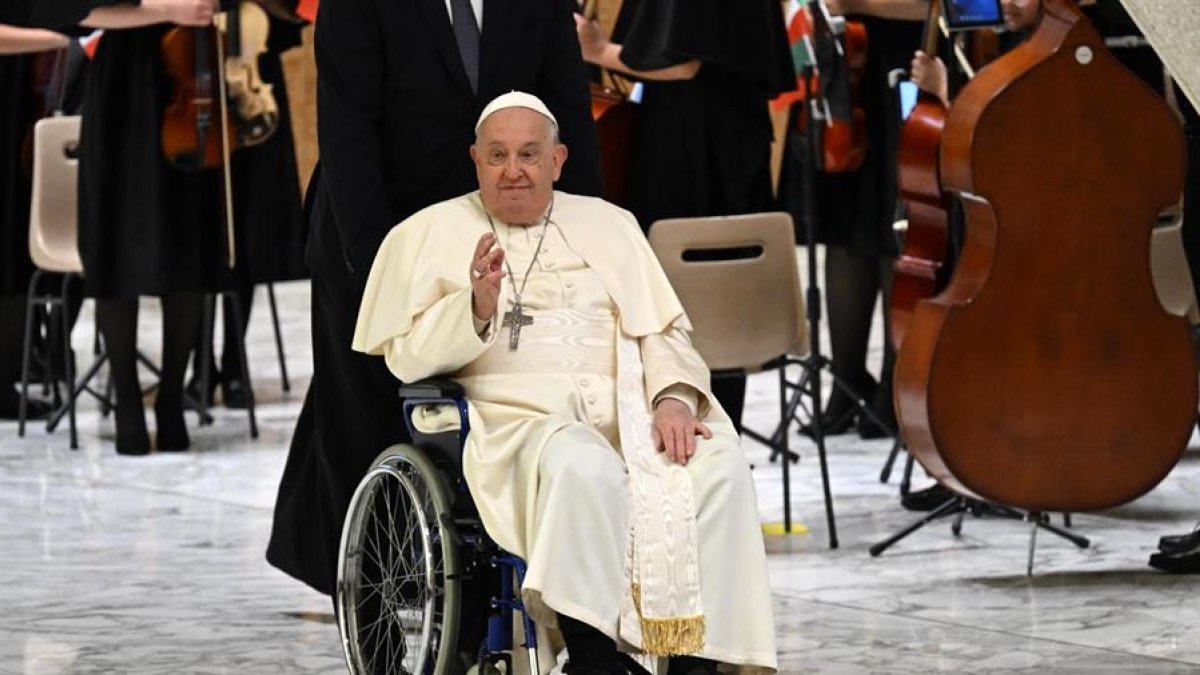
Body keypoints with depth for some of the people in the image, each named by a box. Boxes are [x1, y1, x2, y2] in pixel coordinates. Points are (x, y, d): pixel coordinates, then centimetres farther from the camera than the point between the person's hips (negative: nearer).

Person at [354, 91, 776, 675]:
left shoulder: (609, 224, 22)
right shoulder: (432, 233, 12)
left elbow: (663, 330, 15)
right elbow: (406, 357, 2)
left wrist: (673, 397, -7)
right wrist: (477, 307, -16)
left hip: (624, 410, 4)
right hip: (516, 418, -4)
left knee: (719, 465, -26)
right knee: (585, 468, -38)